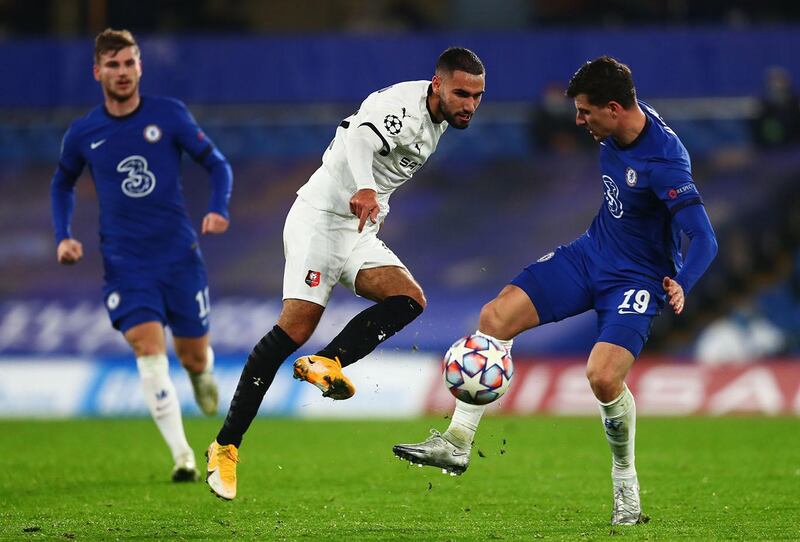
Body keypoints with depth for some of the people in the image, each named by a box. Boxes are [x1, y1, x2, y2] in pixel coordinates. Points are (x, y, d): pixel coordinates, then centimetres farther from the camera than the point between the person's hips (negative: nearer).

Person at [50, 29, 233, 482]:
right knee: (149, 348, -19)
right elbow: (63, 184, 21)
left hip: (180, 255, 0)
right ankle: (182, 456, -18)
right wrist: (64, 236, 6)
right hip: (125, 262, 0)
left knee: (194, 357, 6)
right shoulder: (83, 134, 3)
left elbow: (217, 164, 3)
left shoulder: (169, 115, -2)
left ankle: (203, 372, 47)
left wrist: (219, 210, -15)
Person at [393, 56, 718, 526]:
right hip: (592, 253, 8)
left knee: (603, 376, -27)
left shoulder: (665, 162, -29)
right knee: (496, 316, -6)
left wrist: (681, 285, -44)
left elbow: (705, 240, -30)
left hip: (639, 278, -8)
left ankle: (627, 488, -1)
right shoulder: (617, 128, -5)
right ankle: (456, 443, 2)